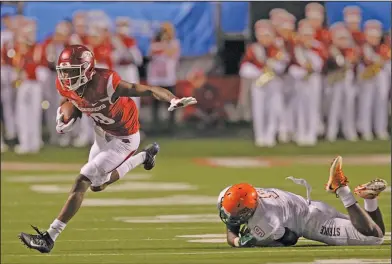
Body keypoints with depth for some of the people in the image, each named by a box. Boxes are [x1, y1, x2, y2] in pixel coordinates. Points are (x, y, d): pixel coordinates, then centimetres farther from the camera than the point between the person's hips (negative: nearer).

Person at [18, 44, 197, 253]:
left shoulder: (107, 84, -36)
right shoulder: (65, 85, -17)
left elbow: (149, 90, -34)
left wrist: (173, 100, -52)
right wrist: (66, 119, -15)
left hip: (123, 139, -8)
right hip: (102, 133, 8)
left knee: (83, 182, -15)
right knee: (97, 185, 24)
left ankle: (50, 237, -12)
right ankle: (144, 157, 45)